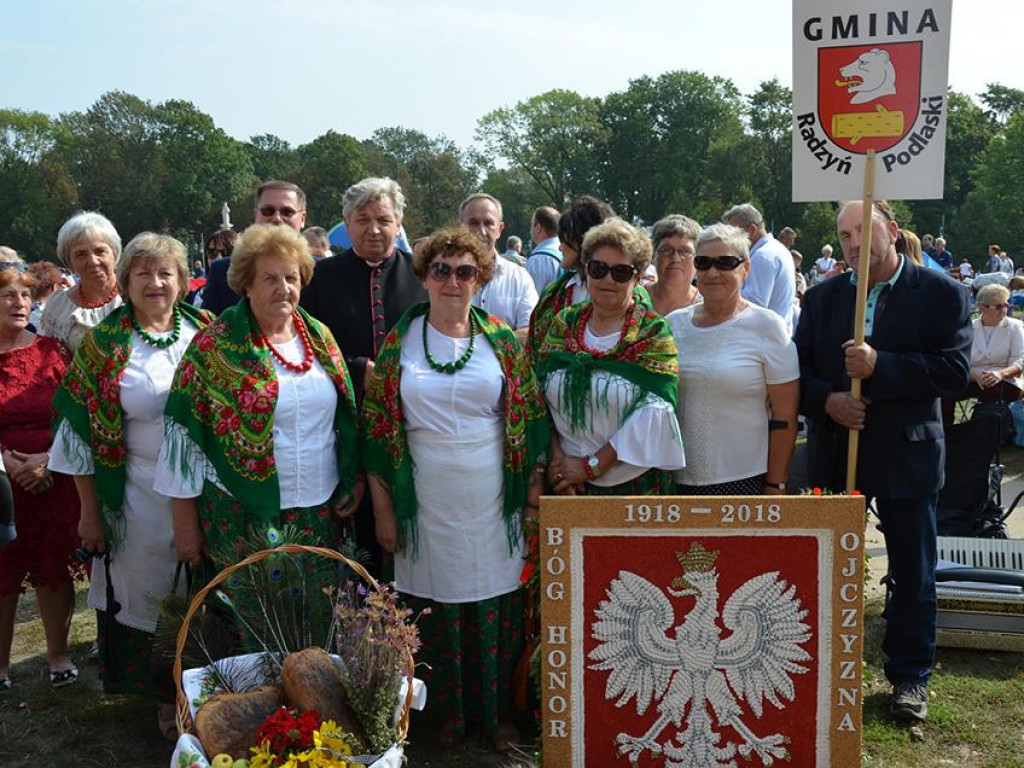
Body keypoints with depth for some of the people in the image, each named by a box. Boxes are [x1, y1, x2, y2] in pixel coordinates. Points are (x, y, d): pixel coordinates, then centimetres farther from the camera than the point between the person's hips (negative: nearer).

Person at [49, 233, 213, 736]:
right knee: (149, 593, 9)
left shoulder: (204, 329, 2)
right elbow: (84, 431, -2)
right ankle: (167, 699, 28)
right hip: (144, 499, -2)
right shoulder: (105, 344, -4)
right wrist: (90, 511, -3)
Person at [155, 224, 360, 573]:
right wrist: (186, 528, -5)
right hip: (244, 521, -4)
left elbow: (347, 417, 15)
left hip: (322, 516, 4)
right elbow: (185, 437, -6)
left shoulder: (320, 337, 7)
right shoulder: (213, 347, -7)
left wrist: (354, 481, 7)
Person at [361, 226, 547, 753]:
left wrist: (534, 489, 2)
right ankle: (448, 715, 26)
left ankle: (499, 714, 24)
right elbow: (377, 427, 2)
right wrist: (382, 506, 0)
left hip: (493, 503, 0)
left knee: (498, 610, 5)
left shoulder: (502, 341, 3)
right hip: (427, 506, 0)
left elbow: (530, 417, 6)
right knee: (436, 610, 7)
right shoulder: (399, 343, 1)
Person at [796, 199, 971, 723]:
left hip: (906, 454, -3)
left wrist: (880, 366, -24)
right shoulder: (822, 298, 6)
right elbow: (799, 369, 5)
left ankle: (909, 676, 26)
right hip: (835, 453, 3)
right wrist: (826, 400, -15)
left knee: (913, 574, 9)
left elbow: (955, 371, -15)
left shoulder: (941, 293, -5)